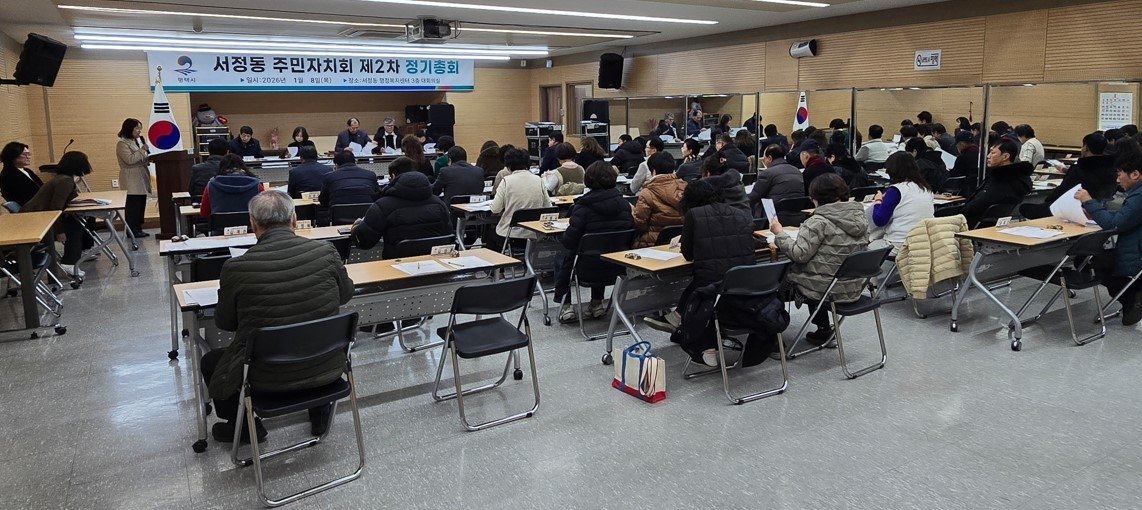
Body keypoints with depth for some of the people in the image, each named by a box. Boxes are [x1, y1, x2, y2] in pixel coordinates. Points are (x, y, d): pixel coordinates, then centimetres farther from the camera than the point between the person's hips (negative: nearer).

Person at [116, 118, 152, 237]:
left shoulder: (138, 141, 18)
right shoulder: (122, 144, -7)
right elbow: (130, 160, -18)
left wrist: (148, 159, 6)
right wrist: (142, 150, -15)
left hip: (141, 178, 8)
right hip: (131, 181, -8)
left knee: (141, 205, 7)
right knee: (132, 206, -8)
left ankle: (138, 229, 13)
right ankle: (132, 231, -5)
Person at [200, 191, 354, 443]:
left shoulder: (236, 268, -18)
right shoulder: (325, 252, -13)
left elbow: (224, 323, -1)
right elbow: (346, 294, 6)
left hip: (267, 378, -2)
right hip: (326, 369, 2)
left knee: (210, 362, 26)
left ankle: (245, 426, 37)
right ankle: (319, 409, 38)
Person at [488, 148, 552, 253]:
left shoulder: (507, 181, -10)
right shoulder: (539, 180, 0)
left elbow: (495, 210, -12)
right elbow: (548, 207, 5)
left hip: (510, 235, -4)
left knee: (490, 234, 29)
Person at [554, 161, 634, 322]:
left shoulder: (583, 206, -17)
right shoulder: (623, 202, -5)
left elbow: (569, 242, -18)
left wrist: (570, 224, 5)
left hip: (590, 268, -4)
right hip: (618, 266, 4)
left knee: (561, 258, 27)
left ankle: (565, 306, 23)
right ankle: (597, 303, 38)